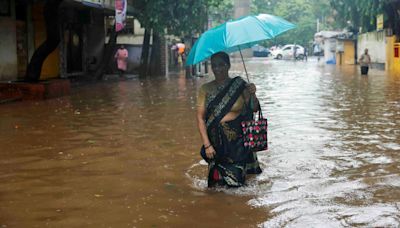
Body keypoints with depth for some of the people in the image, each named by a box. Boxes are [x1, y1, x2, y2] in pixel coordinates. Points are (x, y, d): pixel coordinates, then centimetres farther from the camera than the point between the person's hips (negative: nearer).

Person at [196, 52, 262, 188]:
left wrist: (252, 95, -23)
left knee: (237, 181, 3)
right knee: (218, 182, 3)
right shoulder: (205, 89, 1)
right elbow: (200, 118, -2)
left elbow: (254, 109, -3)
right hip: (216, 141, 1)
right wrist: (207, 145, -9)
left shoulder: (239, 85, 0)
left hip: (238, 140, -1)